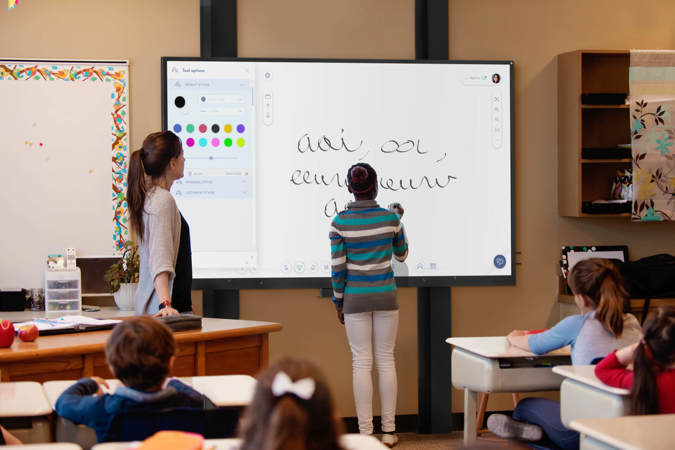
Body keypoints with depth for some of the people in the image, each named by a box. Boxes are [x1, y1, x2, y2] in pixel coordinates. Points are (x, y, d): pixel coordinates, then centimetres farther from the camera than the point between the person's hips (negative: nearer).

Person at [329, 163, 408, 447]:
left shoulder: (339, 223, -8)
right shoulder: (390, 218, -4)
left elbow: (338, 267, -6)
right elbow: (401, 255, 11)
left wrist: (338, 301, 5)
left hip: (356, 297, -1)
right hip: (385, 296, 1)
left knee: (362, 362, 3)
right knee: (386, 360, 8)